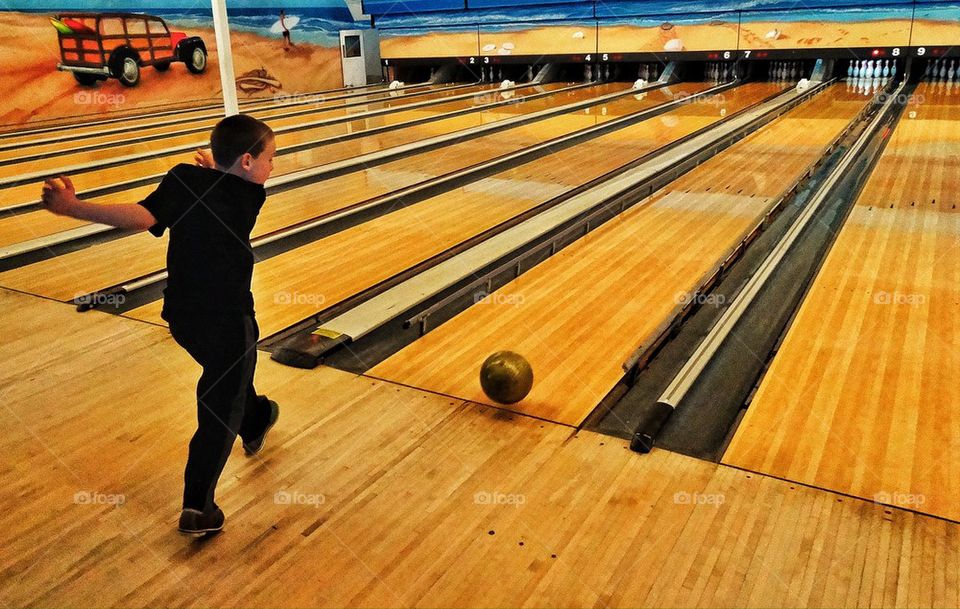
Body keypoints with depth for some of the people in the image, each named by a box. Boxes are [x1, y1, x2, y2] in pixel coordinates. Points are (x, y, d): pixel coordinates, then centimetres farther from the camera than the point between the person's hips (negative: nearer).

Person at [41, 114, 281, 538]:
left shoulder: (182, 179, -6)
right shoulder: (251, 197, -10)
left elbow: (142, 218, -22)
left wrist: (70, 207, -26)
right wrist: (214, 170, 25)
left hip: (182, 316, 5)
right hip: (228, 320, -4)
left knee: (227, 379, 30)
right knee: (220, 410, 6)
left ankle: (255, 420, 56)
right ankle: (197, 509, 6)